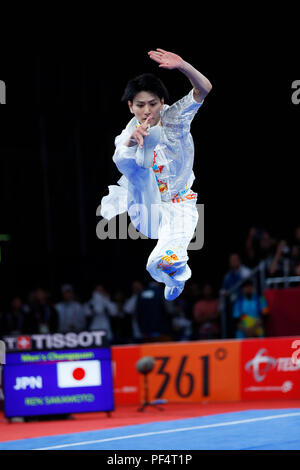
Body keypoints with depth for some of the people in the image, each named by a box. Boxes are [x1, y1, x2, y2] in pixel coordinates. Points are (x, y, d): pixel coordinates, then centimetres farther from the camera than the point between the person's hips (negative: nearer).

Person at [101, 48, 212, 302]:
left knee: (165, 262, -17)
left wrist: (182, 66, -48)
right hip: (146, 198, 0)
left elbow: (204, 89, -29)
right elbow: (120, 161, -27)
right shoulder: (131, 130, -8)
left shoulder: (174, 117, -14)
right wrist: (130, 142, -49)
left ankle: (178, 272, 18)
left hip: (178, 204, 0)